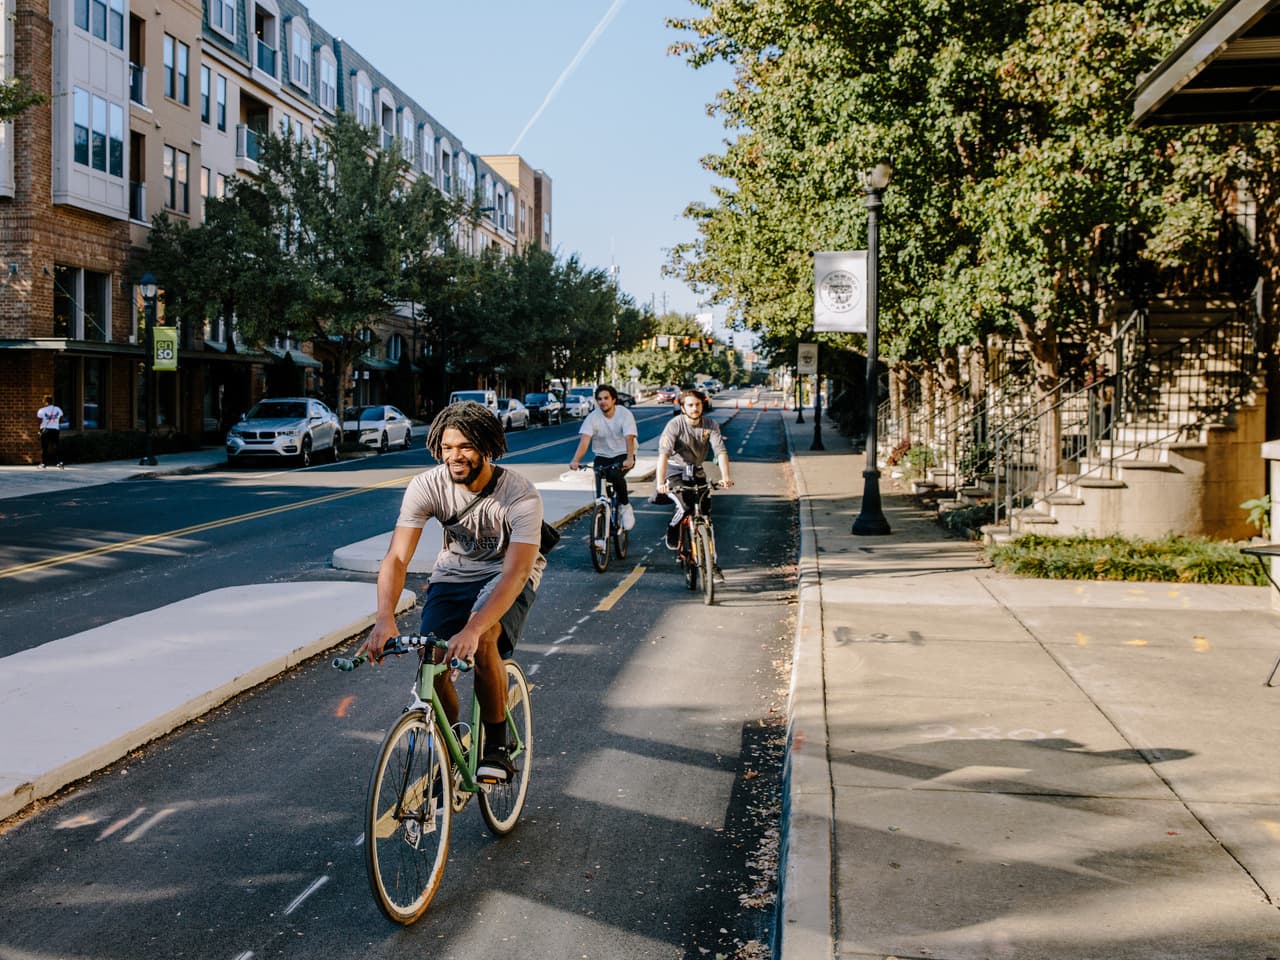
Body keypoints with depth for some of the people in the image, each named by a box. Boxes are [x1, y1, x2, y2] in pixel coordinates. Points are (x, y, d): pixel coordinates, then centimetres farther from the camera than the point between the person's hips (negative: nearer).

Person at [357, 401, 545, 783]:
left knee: (482, 641, -33)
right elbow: (396, 557, -28)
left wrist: (472, 629, -52)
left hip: (504, 577, -3)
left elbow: (515, 573, -37)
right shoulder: (427, 486, -21)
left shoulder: (521, 496, -28)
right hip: (453, 575, 3)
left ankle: (497, 745, -11)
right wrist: (384, 619, -46)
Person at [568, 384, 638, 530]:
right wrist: (575, 460, -39)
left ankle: (625, 506, -10)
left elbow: (629, 438, -27)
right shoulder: (593, 417, -9)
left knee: (616, 474, -34)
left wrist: (629, 459, -46)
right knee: (600, 487, -18)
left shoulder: (624, 414, -13)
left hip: (623, 455, -2)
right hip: (602, 456, 2)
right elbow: (584, 440, -21)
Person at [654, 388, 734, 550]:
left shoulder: (711, 425, -12)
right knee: (684, 506, -22)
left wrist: (725, 476, -39)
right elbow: (664, 453, -33)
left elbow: (720, 451, -22)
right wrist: (660, 482, -46)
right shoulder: (675, 425, -22)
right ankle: (673, 530, 7)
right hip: (675, 469, -4)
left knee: (706, 506, -8)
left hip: (696, 470, 4)